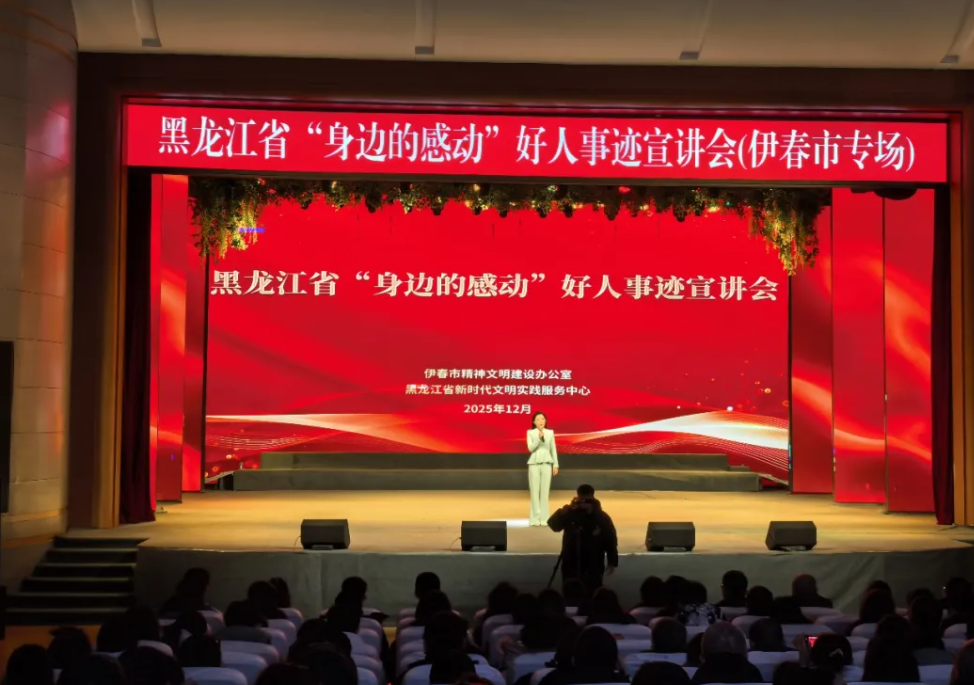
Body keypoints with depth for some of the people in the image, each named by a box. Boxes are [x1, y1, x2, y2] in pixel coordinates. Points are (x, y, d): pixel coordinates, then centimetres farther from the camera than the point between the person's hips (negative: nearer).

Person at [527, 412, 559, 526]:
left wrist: (555, 465, 6)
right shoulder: (530, 433, 1)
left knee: (545, 491, 1)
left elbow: (553, 449, 9)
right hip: (534, 464, -1)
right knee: (535, 491, -2)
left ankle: (544, 518, 5)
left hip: (547, 464, 1)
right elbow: (530, 448, -8)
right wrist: (539, 438, -20)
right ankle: (536, 518, 1)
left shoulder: (550, 433, 6)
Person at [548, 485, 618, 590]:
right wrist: (568, 509, -30)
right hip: (571, 566, 1)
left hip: (593, 568, -1)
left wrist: (612, 562, -3)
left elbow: (611, 540, 0)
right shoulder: (570, 514, -5)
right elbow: (553, 524, -20)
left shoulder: (602, 518, -5)